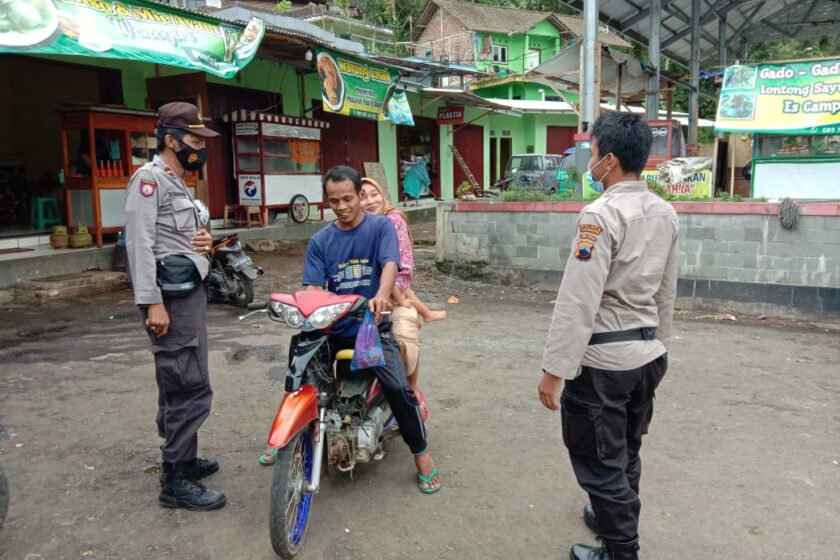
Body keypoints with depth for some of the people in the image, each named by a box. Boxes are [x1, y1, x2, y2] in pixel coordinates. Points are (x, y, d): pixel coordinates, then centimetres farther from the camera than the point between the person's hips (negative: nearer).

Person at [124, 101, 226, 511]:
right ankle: (176, 480, -2)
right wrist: (152, 302, -24)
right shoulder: (149, 177, -9)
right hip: (171, 295, -10)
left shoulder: (176, 183, 20)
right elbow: (140, 242, -18)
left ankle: (180, 457, 29)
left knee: (179, 385, 17)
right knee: (191, 388, -10)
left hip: (190, 292, 10)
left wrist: (201, 241, 6)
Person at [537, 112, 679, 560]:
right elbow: (666, 292, 13)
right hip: (649, 353, 8)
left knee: (600, 461, 8)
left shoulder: (601, 214, -19)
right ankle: (615, 518, 44)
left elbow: (577, 300, -22)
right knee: (625, 452, 25)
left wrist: (555, 369, -19)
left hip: (603, 359, -8)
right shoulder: (665, 213, 5)